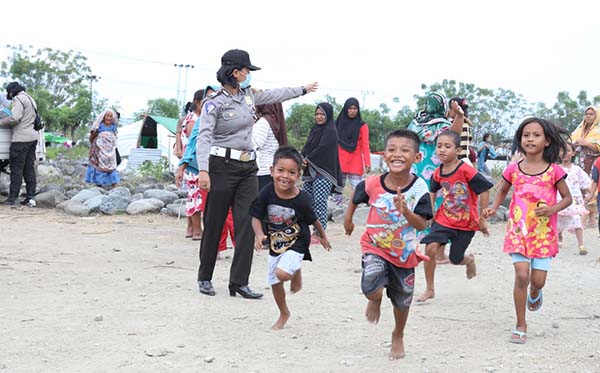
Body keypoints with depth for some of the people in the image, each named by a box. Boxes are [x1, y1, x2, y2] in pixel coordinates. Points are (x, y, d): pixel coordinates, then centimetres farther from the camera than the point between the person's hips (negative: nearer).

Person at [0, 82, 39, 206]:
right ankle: (31, 197, 8)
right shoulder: (31, 99, 20)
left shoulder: (19, 99, -10)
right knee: (29, 169, 9)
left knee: (16, 169, -5)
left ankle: (13, 198, -3)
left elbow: (14, 118, -22)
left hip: (21, 139, -9)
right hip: (32, 137, 9)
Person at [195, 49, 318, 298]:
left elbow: (273, 95, 29)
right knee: (214, 225, 3)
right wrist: (203, 170, -31)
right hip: (222, 166, -6)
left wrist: (303, 90, 41)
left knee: (247, 224, -3)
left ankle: (239, 282, 0)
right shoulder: (214, 103, -10)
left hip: (248, 168, 6)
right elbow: (204, 137, -18)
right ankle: (205, 278, 19)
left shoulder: (248, 95, 11)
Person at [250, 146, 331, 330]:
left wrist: (322, 236, 12)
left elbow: (313, 220, -4)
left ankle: (296, 272, 11)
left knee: (282, 273, -26)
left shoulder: (302, 200, -22)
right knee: (274, 282, 15)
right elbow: (256, 217, -9)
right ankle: (283, 313, 42)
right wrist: (259, 234, -28)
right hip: (275, 244, 4)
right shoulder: (267, 193, -18)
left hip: (296, 243, -4)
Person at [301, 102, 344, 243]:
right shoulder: (315, 128, 16)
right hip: (311, 171, 8)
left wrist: (308, 159, -8)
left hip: (324, 173, -8)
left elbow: (322, 148, -16)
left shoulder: (331, 131, -8)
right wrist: (302, 158, -7)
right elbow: (307, 146, 12)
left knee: (319, 202, -8)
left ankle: (319, 233, -4)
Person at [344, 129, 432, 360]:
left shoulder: (419, 189, -20)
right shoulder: (372, 184, -17)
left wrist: (405, 211, -37)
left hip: (404, 253, 1)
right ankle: (375, 300, 14)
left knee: (402, 301, 17)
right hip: (375, 247, -1)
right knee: (372, 289, -25)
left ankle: (398, 337, 45)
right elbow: (356, 197, 6)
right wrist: (348, 218, 15)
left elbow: (422, 225, -22)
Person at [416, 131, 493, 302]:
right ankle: (430, 289, -1)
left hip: (466, 223, -3)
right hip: (444, 219, 3)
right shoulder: (438, 173, -4)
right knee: (430, 248, -17)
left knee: (455, 259, 7)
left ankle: (469, 260, 47)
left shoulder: (466, 170, -21)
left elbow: (484, 190, -15)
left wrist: (482, 219, -11)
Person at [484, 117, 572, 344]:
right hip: (518, 231, 0)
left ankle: (534, 294, 42)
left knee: (538, 280, 1)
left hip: (544, 233, 0)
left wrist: (553, 209, -17)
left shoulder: (554, 171, -6)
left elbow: (567, 197, 3)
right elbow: (502, 190, 17)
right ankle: (521, 325, 4)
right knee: (522, 275, -10)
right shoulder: (513, 170, -1)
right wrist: (494, 207, -1)